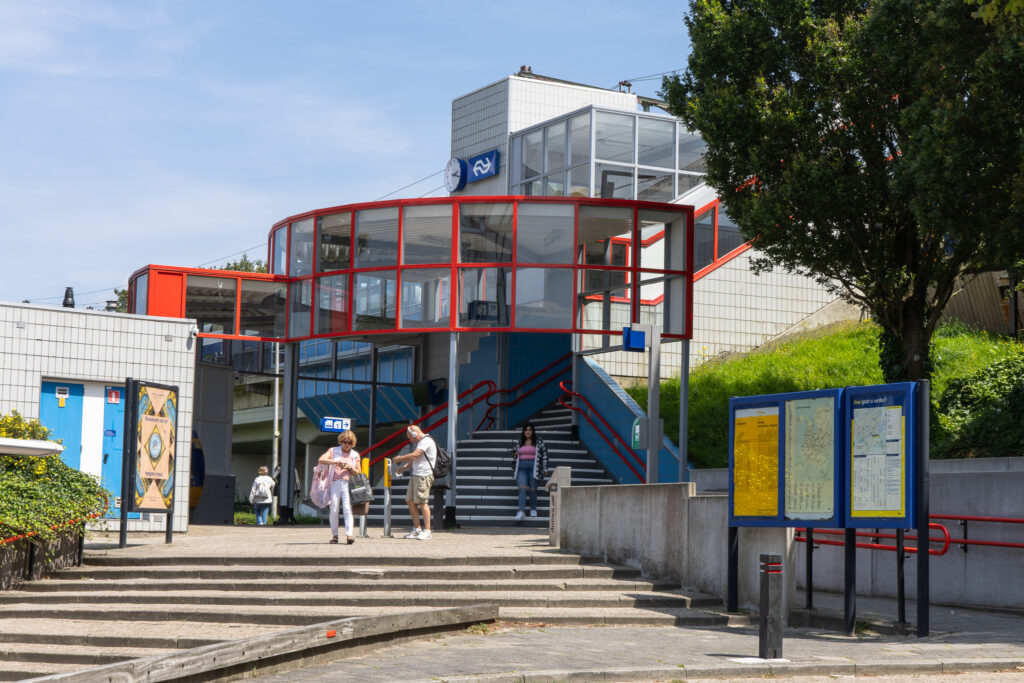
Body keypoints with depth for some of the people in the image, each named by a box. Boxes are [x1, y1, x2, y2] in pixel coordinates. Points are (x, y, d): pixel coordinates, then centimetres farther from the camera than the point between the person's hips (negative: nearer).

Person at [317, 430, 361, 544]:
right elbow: (321, 460, -5)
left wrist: (350, 468, -5)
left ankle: (349, 534, -21)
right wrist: (335, 462, -17)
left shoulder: (355, 455, 16)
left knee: (347, 509, -13)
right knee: (334, 510, -4)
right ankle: (334, 535, 5)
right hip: (334, 483, 0)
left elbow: (358, 473, 16)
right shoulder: (333, 451, 11)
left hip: (348, 484, 0)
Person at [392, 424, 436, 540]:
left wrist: (399, 458, -7)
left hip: (424, 476, -10)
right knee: (410, 501, 8)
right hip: (415, 475, 10)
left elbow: (414, 456, -20)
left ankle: (427, 531, -6)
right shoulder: (420, 442, 21)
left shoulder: (426, 441, -12)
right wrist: (405, 467, 13)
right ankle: (417, 529, 14)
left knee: (422, 502, -11)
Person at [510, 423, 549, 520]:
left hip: (534, 468, -1)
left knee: (533, 489, 1)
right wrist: (514, 454, 0)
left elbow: (544, 455, 6)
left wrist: (544, 469, 3)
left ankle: (533, 509, 19)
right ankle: (521, 511, -19)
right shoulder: (518, 442, 10)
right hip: (521, 468, 1)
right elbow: (514, 452, 24)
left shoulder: (539, 442, 3)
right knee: (522, 488, -12)